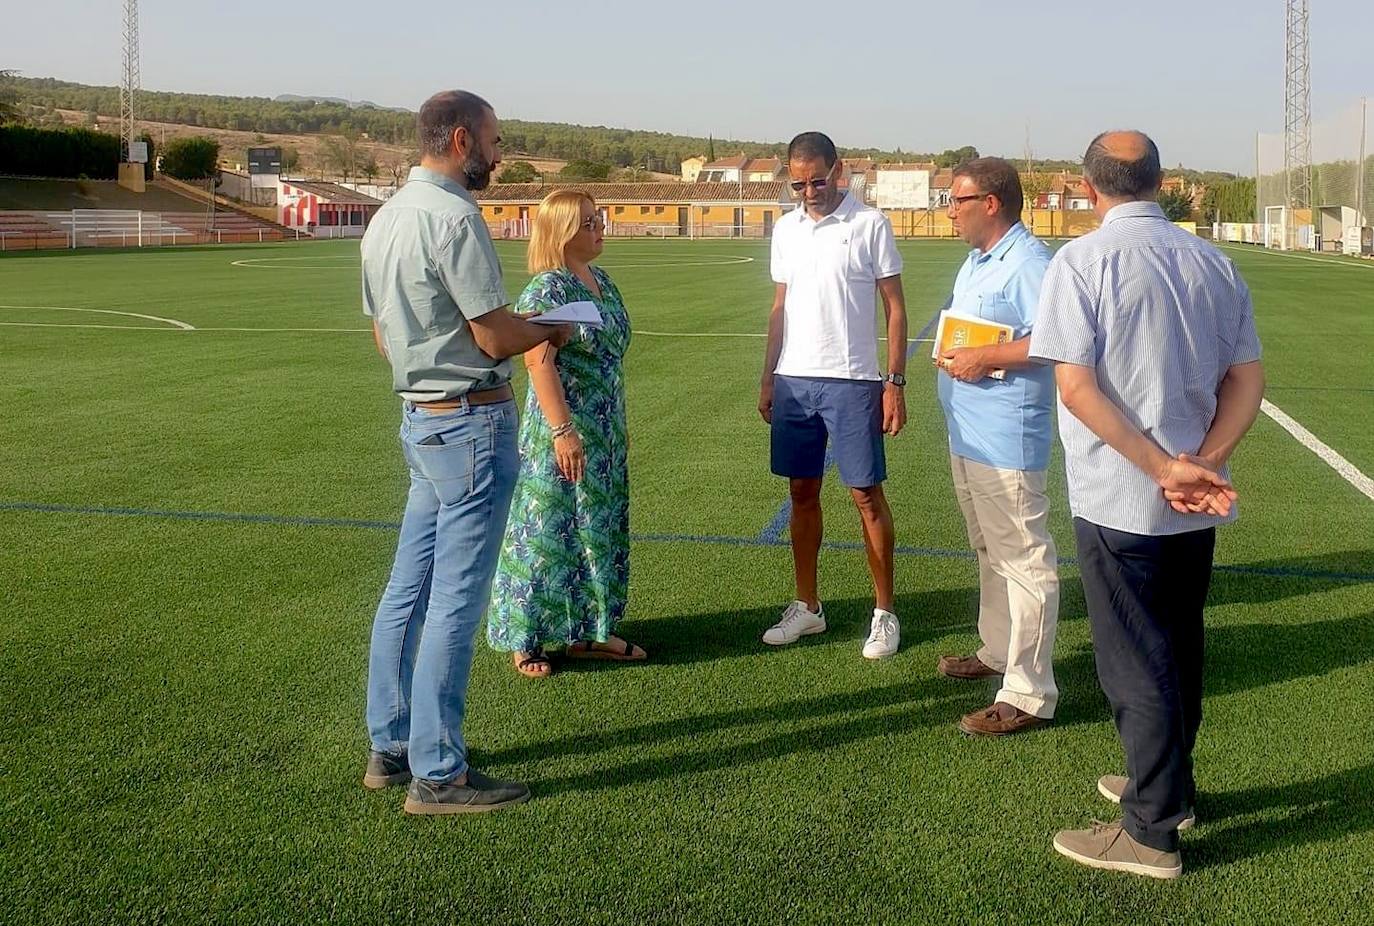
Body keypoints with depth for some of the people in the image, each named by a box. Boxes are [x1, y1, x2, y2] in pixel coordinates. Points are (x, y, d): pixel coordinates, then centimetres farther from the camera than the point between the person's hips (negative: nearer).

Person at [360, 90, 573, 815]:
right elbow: (495, 337, -17)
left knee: (408, 589, 15)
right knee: (456, 599, -3)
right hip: (471, 423, -10)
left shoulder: (387, 217, 12)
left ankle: (390, 747, 26)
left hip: (420, 416, 10)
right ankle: (437, 774, 5)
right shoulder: (454, 218, -17)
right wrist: (547, 332, 2)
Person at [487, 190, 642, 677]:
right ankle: (527, 640, 11)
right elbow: (539, 363, -21)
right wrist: (563, 431, -25)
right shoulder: (546, 288, -15)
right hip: (563, 429, -9)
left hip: (605, 431, 9)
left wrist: (618, 427, 18)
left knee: (601, 529, 14)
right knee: (549, 530, -1)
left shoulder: (601, 280, 11)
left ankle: (588, 631, 26)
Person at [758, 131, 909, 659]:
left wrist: (895, 382, -9)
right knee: (802, 493, 10)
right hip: (794, 381, 5)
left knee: (867, 495, 0)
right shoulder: (785, 229, 10)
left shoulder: (870, 225, -4)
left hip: (852, 382, -5)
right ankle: (807, 606, 22)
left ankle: (884, 613, 12)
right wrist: (768, 378, 13)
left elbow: (895, 309, -3)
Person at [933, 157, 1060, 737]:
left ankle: (1028, 696, -1)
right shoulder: (976, 261, 16)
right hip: (967, 434, 11)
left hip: (1006, 440, -11)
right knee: (990, 552, 23)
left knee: (1023, 561, -5)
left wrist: (984, 359, -23)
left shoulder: (1027, 264, -17)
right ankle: (997, 652, 39)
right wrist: (950, 354, 8)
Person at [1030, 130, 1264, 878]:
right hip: (1196, 503, 6)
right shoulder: (1212, 262, 6)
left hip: (1120, 500, -6)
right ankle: (1169, 786, 36)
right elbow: (1247, 381, 2)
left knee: (1135, 663, 4)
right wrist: (1200, 464, -8)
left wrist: (1165, 469, -18)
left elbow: (1076, 387, -20)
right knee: (1179, 649, 20)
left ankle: (1150, 832, 13)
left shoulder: (1083, 261, -12)